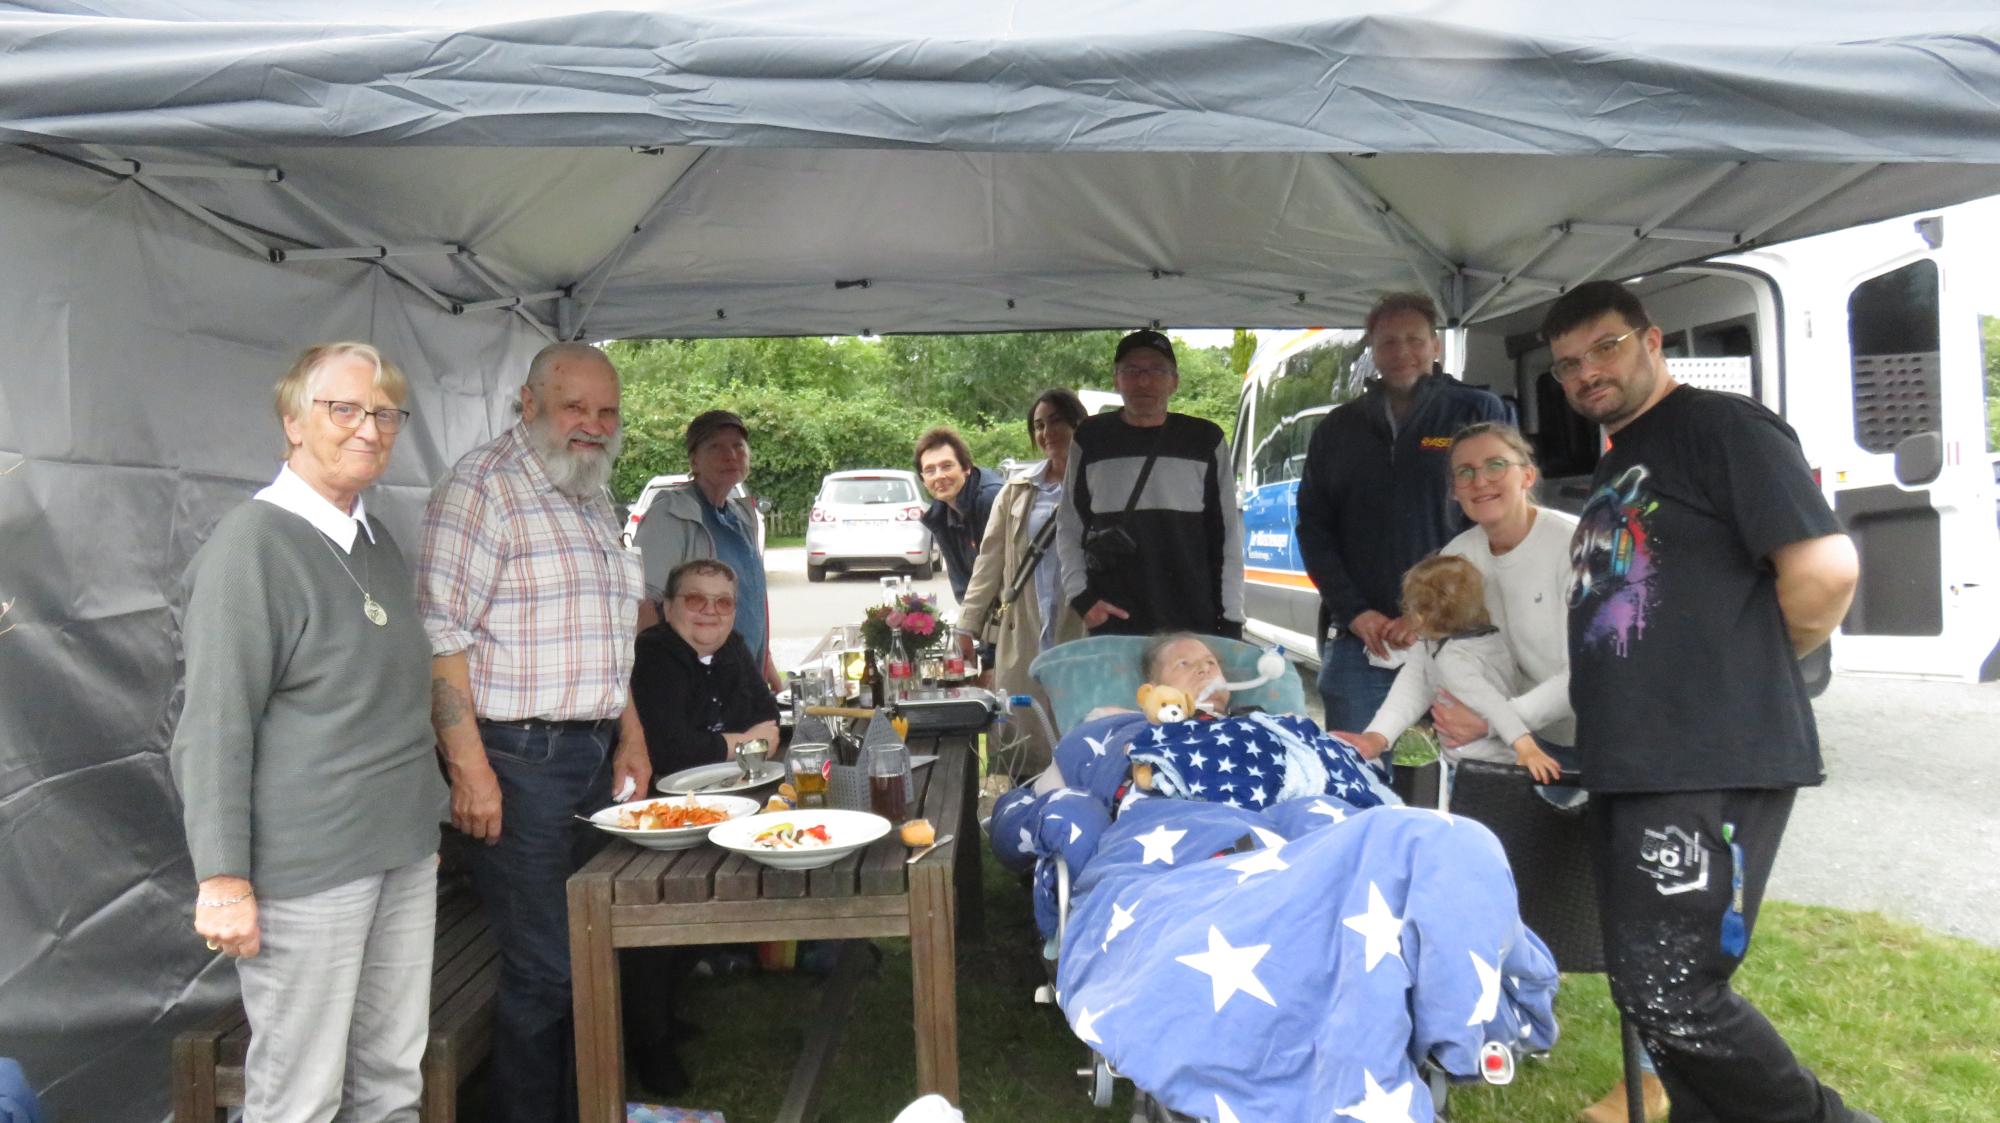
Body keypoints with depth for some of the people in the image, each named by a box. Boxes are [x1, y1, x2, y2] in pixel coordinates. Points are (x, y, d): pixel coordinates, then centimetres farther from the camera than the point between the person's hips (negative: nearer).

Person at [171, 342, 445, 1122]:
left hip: (405, 857, 7)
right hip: (304, 873, -7)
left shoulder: (377, 542, 12)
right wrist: (223, 878, -16)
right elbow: (213, 728, -14)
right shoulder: (251, 544, -11)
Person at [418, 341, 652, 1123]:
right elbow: (442, 635, -17)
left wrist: (629, 732, 17)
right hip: (518, 758, -8)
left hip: (594, 753, 8)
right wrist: (469, 764, -21)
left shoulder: (594, 500, 17)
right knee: (543, 968, -3)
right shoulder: (484, 486, -10)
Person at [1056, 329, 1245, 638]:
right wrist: (1081, 596, 0)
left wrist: (1230, 622, 3)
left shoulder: (1205, 441, 6)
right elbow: (1069, 528, 13)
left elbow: (1228, 535, 8)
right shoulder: (1091, 440, 8)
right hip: (1111, 627, 0)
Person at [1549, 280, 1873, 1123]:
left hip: (1713, 766, -9)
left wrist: (1747, 677, -1)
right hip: (1629, 766, 9)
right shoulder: (1615, 468, 21)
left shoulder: (1722, 428, -6)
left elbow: (1825, 570, -16)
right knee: (1647, 991, 13)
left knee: (1670, 998, -10)